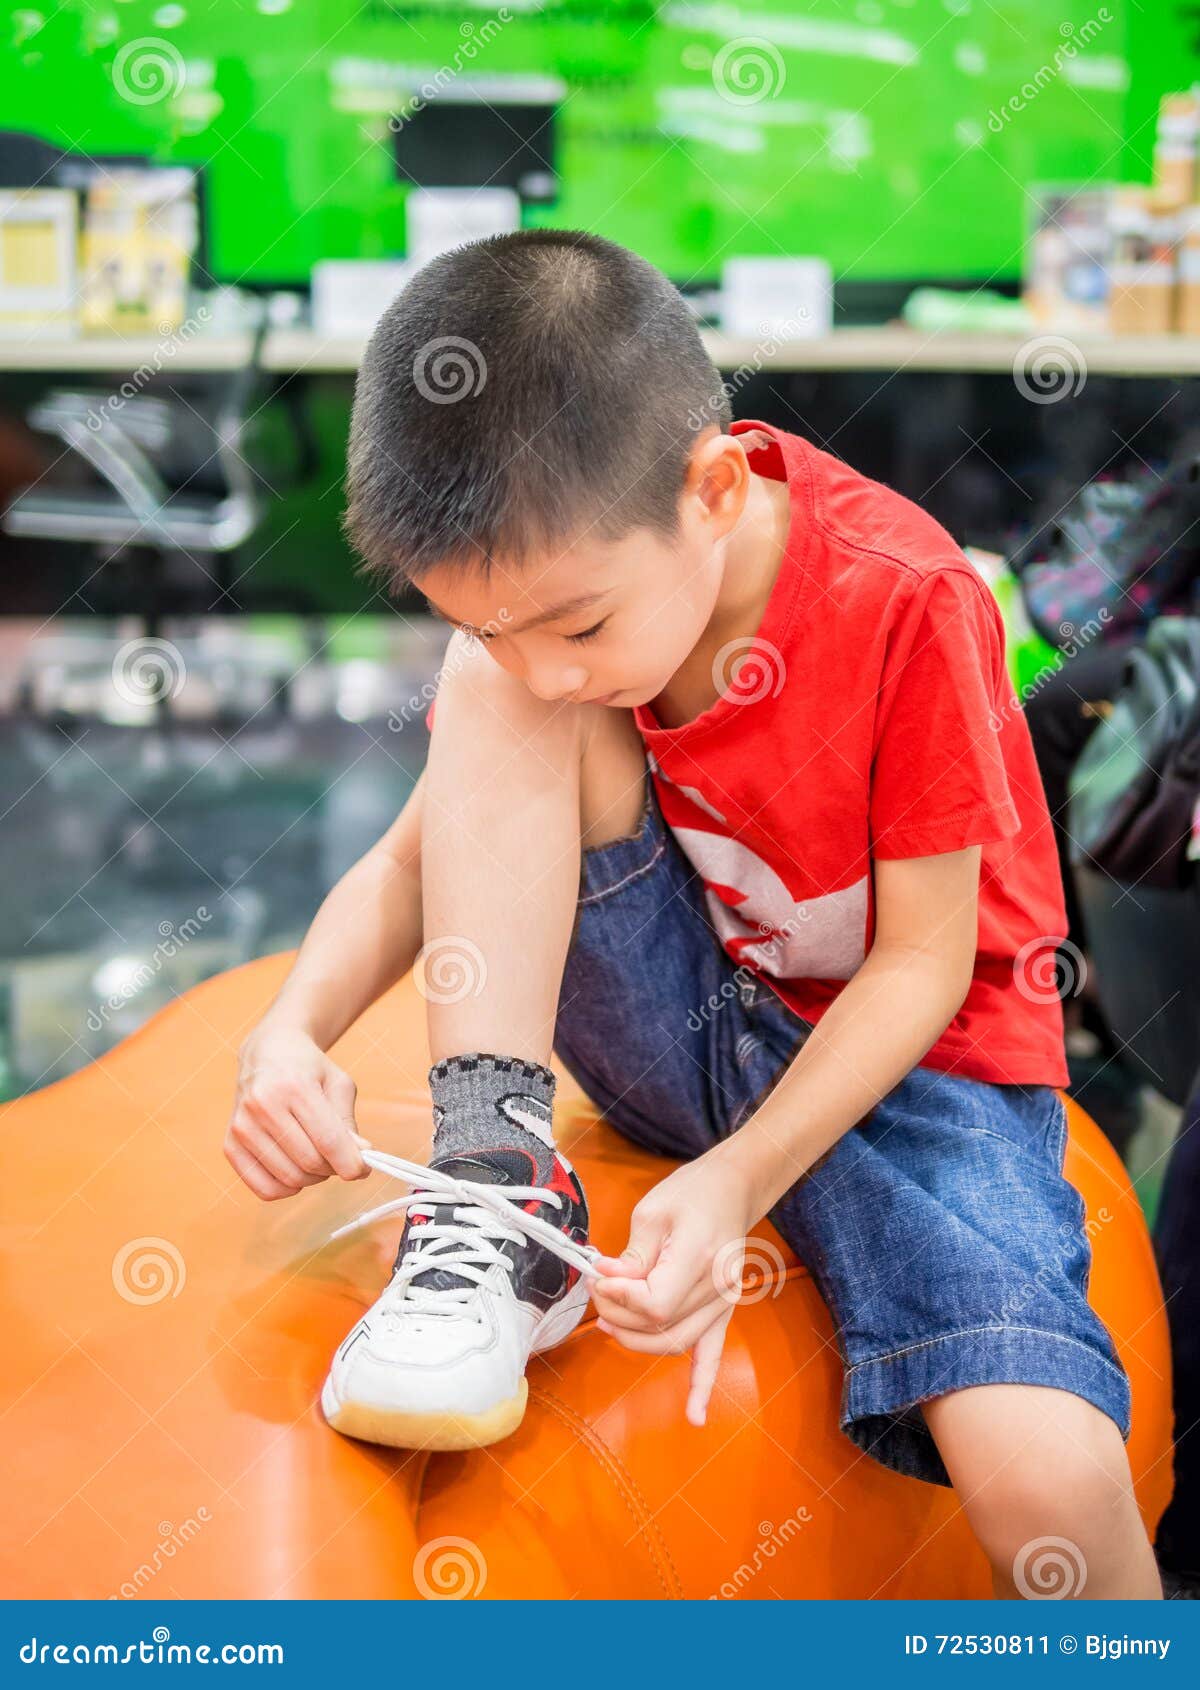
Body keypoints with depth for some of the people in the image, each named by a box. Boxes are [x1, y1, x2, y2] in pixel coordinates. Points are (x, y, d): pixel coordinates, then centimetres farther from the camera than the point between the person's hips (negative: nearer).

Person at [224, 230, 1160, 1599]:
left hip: (911, 1051, -4)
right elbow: (421, 854, -1)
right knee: (486, 691, -20)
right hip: (685, 1023, 4)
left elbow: (924, 959, -17)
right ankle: (501, 1189, -20)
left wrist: (741, 1178, -28)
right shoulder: (544, 580, -9)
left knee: (1047, 1474, -30)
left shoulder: (904, 600, -24)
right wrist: (292, 1028, -20)